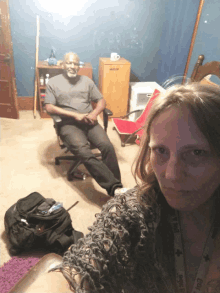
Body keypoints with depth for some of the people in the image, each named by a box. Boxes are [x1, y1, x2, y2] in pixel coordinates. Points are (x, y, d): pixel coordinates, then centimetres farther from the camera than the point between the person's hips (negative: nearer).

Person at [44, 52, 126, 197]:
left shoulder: (87, 80, 19)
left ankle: (115, 187, -22)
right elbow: (49, 107, -2)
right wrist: (75, 115, -12)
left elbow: (101, 101, 16)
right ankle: (114, 186, -36)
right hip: (69, 124, -3)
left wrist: (94, 113, -8)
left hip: (89, 122, 3)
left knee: (107, 146, -27)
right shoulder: (53, 82, 10)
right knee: (84, 152, -32)